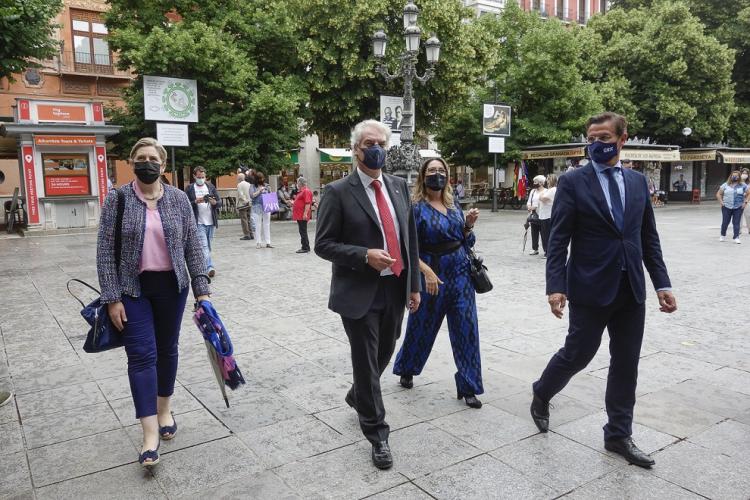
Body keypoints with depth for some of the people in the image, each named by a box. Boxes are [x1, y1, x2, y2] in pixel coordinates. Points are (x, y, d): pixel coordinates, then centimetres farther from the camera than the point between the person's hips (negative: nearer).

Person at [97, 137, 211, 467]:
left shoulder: (178, 199, 0)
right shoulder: (117, 199, -4)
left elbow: (193, 247, 2)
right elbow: (105, 252, -4)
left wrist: (202, 290, -2)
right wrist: (112, 298, -9)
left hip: (172, 286, 2)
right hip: (133, 288, -2)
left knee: (167, 349, 12)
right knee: (142, 355, -4)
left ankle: (164, 410, 33)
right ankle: (150, 433, 0)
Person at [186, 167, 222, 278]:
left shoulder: (211, 187, 12)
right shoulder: (190, 189, 3)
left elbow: (220, 202, 8)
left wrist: (214, 202, -14)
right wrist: (196, 201, -18)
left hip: (211, 222, 4)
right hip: (198, 222, -4)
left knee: (208, 246, 10)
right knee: (204, 246, -12)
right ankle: (209, 267, -17)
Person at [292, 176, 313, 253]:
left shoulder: (306, 191, -13)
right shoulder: (301, 191, 19)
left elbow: (308, 203, -22)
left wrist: (305, 213, -26)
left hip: (302, 216, -11)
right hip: (299, 215, 11)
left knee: (303, 232, -8)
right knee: (302, 232, 13)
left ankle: (305, 248, -4)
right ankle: (305, 247, 19)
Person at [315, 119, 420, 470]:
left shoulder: (399, 187, 8)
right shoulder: (338, 192, -8)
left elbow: (410, 238, 11)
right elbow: (323, 245, -9)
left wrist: (414, 284, 10)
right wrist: (365, 255, -22)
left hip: (394, 289, 6)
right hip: (359, 292, -5)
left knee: (383, 355, 19)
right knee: (366, 361, 4)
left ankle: (357, 397, 48)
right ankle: (377, 434, 20)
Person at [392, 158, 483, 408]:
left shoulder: (454, 205, 8)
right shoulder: (417, 207, -8)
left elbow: (466, 242, 14)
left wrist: (468, 225, -4)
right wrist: (427, 271, -23)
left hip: (460, 274, 4)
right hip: (431, 275, -4)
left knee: (466, 329, 2)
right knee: (422, 327, 12)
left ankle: (467, 387, 15)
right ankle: (406, 370, 39)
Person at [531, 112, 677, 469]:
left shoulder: (638, 181, 9)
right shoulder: (573, 182, -5)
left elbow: (649, 237, 11)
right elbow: (558, 240, -10)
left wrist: (662, 283, 4)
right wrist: (556, 287, -19)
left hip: (631, 289, 5)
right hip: (590, 288, -4)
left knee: (626, 364, 10)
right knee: (577, 354, 4)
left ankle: (618, 435, 24)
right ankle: (541, 395, 33)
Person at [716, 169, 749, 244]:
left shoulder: (743, 185, 6)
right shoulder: (725, 185, 6)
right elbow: (718, 194, 9)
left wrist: (745, 202, -1)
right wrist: (721, 202, -1)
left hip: (738, 208, 0)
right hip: (727, 207, 1)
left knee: (736, 223, -3)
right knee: (725, 222, 5)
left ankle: (736, 238, -1)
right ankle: (723, 236, 23)